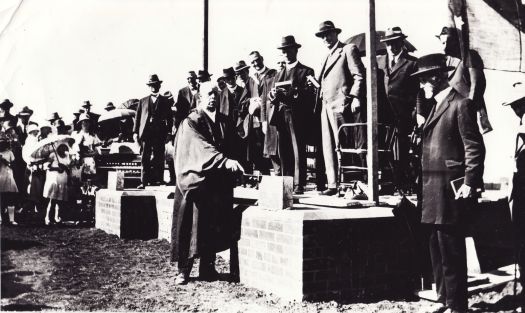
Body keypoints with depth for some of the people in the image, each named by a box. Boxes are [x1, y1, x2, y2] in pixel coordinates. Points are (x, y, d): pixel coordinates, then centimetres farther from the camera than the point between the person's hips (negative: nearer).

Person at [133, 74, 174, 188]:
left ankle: (158, 180, 3)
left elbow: (169, 117, 9)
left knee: (158, 158, -2)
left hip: (160, 133, -1)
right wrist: (135, 132, 2)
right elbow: (137, 117, 12)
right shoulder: (143, 101, 16)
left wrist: (169, 132, -1)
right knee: (145, 158, -3)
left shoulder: (165, 100, 13)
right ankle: (144, 182, -2)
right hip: (146, 132, 1)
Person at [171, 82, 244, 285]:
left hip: (219, 183, 5)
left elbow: (232, 148, 15)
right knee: (191, 225, -4)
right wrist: (225, 161, -32)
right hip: (195, 182, -5)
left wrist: (233, 166, -3)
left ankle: (207, 268, 16)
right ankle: (184, 270, 6)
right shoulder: (191, 123, -5)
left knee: (214, 226, 6)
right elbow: (202, 147, -20)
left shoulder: (225, 123, 13)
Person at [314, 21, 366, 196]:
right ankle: (333, 185, 7)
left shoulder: (348, 50, 2)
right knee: (329, 148, 4)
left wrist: (355, 98, -18)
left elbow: (359, 76, -7)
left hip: (341, 105, -8)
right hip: (326, 106, 8)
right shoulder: (328, 56, 26)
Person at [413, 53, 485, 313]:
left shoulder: (461, 105, -8)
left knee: (451, 250, -4)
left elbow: (474, 148, -13)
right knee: (437, 248, 16)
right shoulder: (436, 107, 19)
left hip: (450, 190, -9)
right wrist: (425, 187, 16)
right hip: (433, 192, 9)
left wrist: (469, 184, -18)